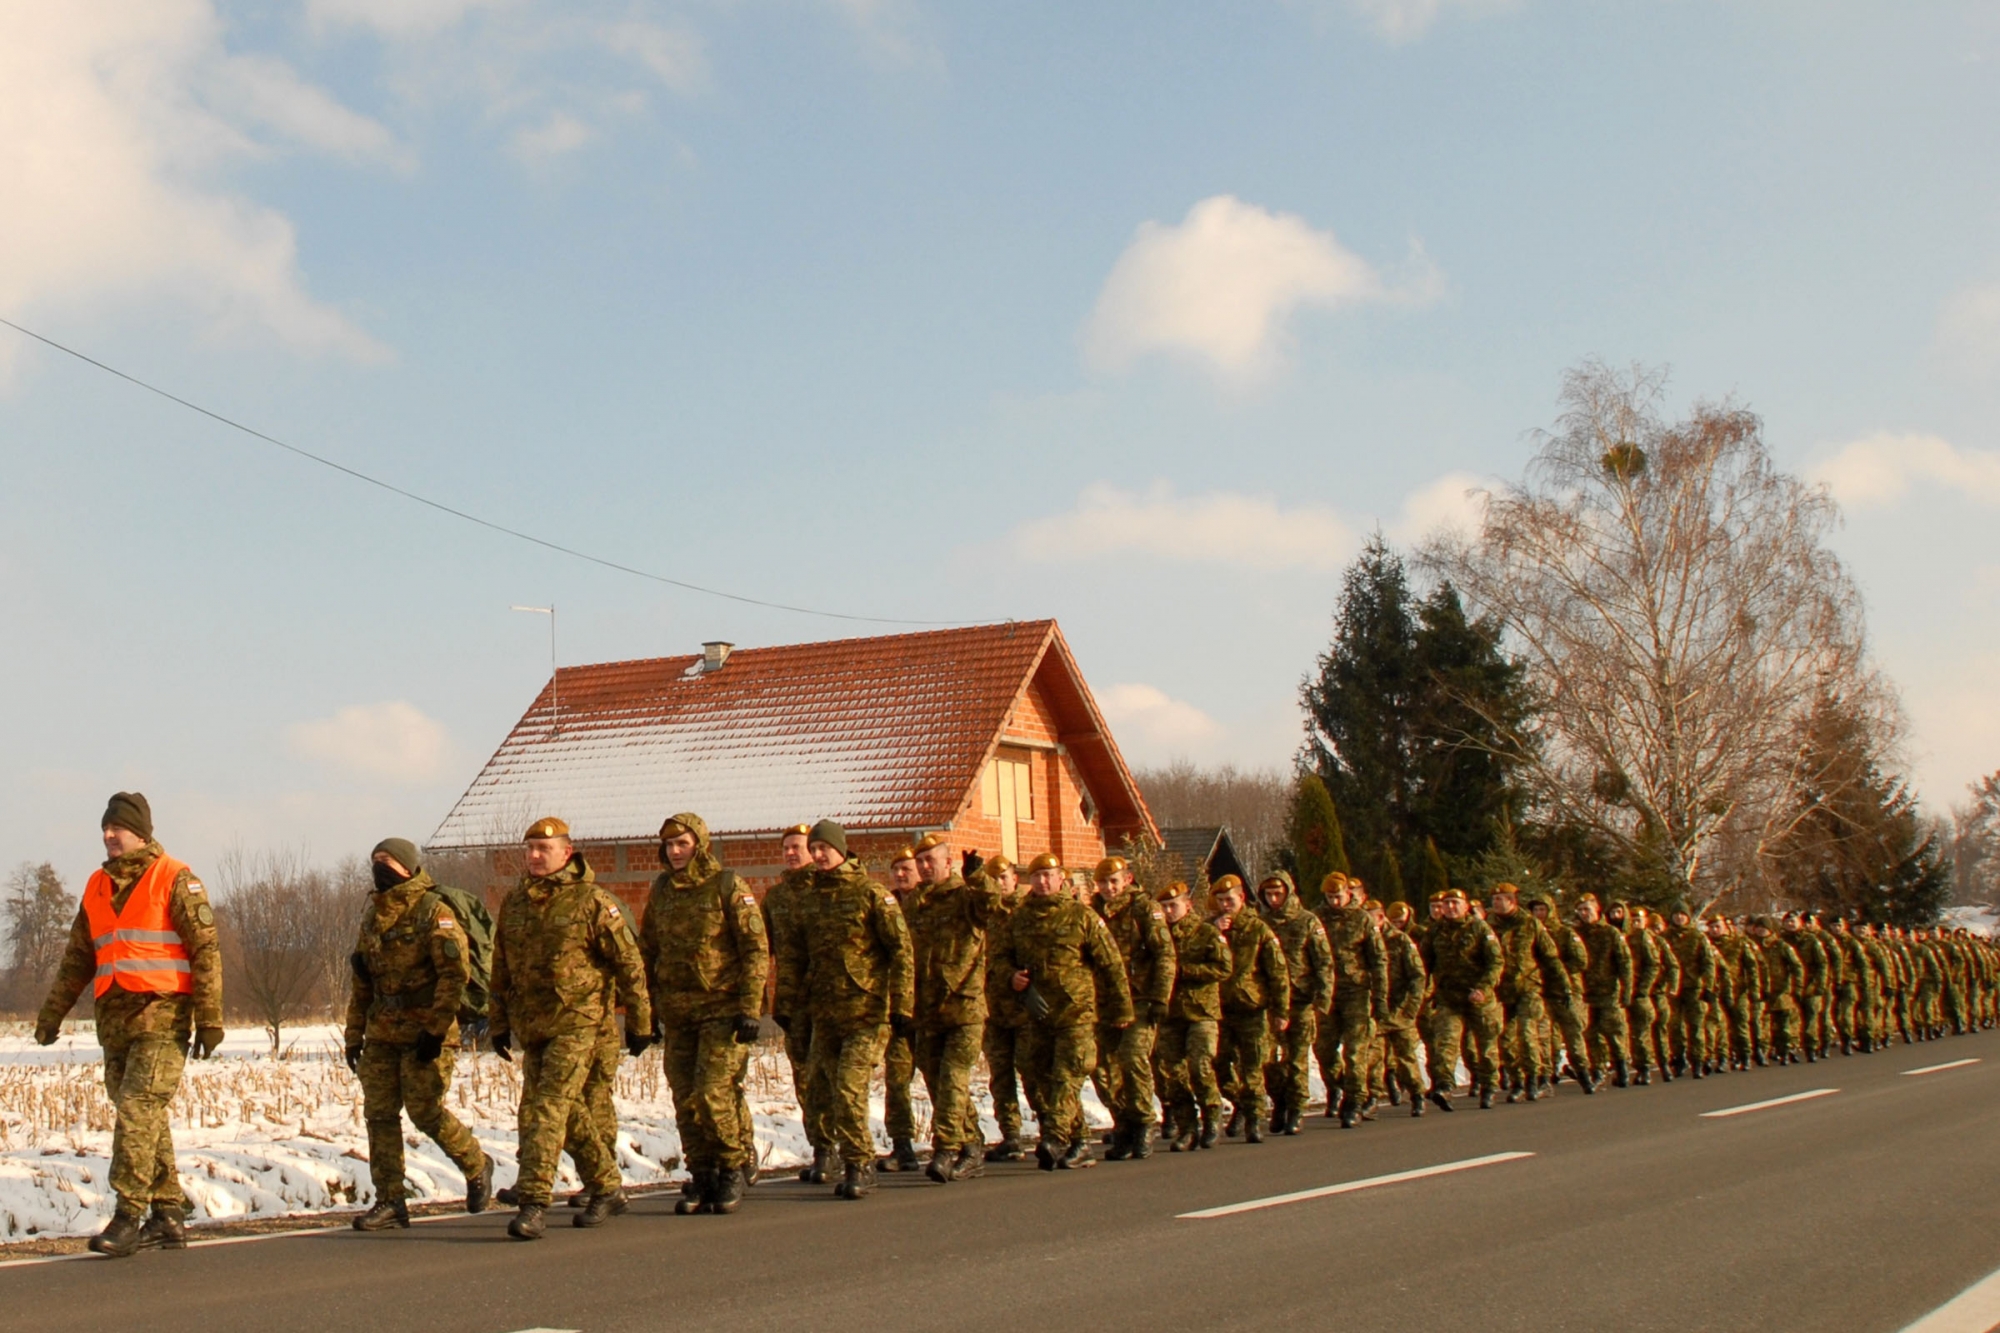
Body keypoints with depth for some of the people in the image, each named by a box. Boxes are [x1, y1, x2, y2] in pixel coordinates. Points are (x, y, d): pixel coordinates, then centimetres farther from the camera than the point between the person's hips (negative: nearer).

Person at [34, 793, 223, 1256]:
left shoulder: (174, 879, -4)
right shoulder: (98, 887, 15)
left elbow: (205, 950, -8)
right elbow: (78, 957, 23)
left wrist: (209, 1019, -13)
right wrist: (51, 1013, 19)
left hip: (163, 1017, -7)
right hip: (115, 1021, 7)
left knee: (138, 1110, -15)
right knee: (146, 1118, 9)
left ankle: (128, 1217, -14)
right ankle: (169, 1218, 15)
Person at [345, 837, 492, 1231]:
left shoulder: (434, 914, -10)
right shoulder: (372, 916, 14)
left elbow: (456, 973, -17)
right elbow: (361, 982, 20)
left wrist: (435, 1029, -21)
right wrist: (354, 1035, 16)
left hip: (426, 1033, -7)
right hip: (382, 1033, 7)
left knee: (426, 1112, -6)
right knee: (379, 1114, 2)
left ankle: (476, 1166, 18)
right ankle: (390, 1202, 7)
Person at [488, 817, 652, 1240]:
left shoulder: (592, 901, -8)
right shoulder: (513, 902, 9)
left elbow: (629, 963, -4)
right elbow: (501, 968, 18)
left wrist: (639, 1023, -3)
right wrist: (499, 1023, 18)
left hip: (577, 1022, -6)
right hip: (531, 1026, 6)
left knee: (548, 1109, -15)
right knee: (569, 1112, 12)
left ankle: (533, 1203, -16)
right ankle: (607, 1189, 28)